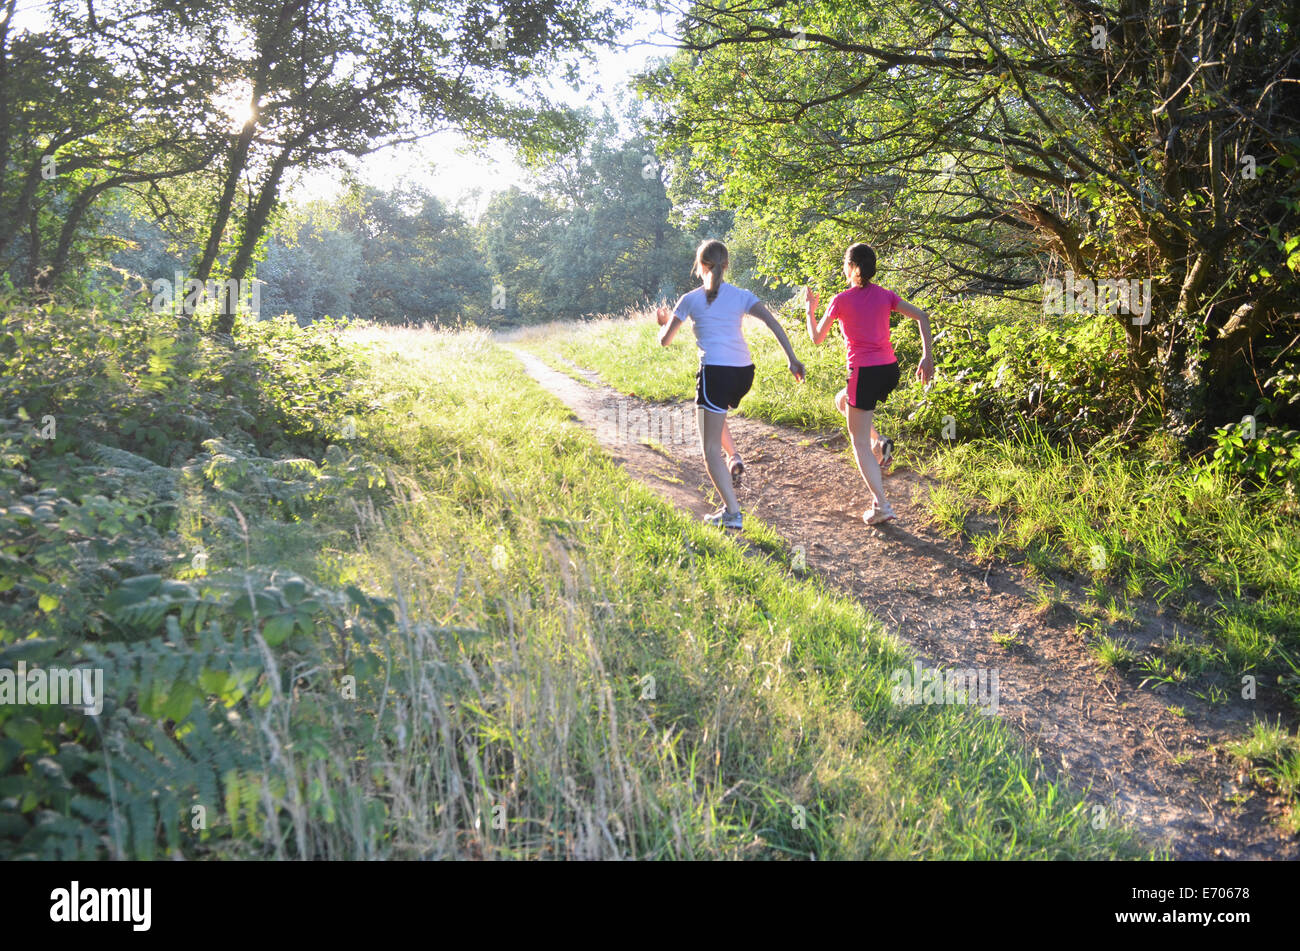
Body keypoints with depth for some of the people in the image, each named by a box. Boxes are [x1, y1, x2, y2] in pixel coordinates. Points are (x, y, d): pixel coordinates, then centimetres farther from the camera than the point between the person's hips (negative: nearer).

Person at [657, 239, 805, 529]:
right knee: (710, 413, 37)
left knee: (710, 448, 2)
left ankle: (732, 513, -7)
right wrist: (792, 360, -3)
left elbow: (664, 340, 8)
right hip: (744, 372, 5)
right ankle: (734, 457, 17)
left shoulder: (691, 300, 3)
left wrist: (663, 322, 31)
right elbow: (772, 323, -2)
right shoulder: (741, 295, 11)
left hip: (715, 372, -5)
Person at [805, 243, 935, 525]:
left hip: (864, 373, -6)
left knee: (860, 444, 4)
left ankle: (881, 506, -2)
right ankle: (878, 442, 14)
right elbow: (922, 316, 1)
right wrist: (927, 356, 1)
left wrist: (810, 308, 20)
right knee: (842, 400, 33)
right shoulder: (885, 295, 7)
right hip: (890, 370, 6)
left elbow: (816, 337, 4)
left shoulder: (841, 300, -5)